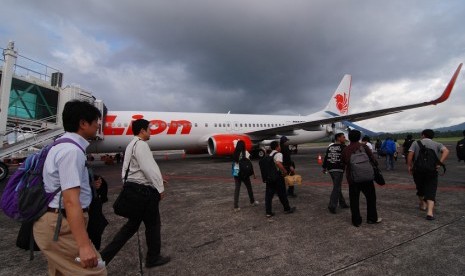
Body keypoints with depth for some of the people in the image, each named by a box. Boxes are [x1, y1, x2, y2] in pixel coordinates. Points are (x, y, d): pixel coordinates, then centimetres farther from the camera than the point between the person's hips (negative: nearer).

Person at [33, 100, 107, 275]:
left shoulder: (62, 146, 11)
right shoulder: (72, 151, -22)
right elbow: (70, 200, -29)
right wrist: (84, 245, -31)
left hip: (55, 221, 11)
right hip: (61, 225, -11)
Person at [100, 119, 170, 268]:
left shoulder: (132, 144, 17)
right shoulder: (141, 144, -16)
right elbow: (149, 168, -22)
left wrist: (157, 180, 19)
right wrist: (160, 187, -13)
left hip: (134, 188, 10)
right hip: (143, 190, -10)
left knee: (132, 224, 19)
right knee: (153, 224, 8)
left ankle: (104, 257, 20)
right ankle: (153, 258, 26)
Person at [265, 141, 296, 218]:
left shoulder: (269, 155, 14)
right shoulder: (278, 154, -11)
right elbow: (278, 163, -30)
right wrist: (285, 171, -20)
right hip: (277, 177, -7)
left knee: (269, 194, 7)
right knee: (282, 194, 10)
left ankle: (268, 212, 10)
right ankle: (287, 209, 27)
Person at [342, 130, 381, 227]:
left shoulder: (345, 150, 1)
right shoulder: (364, 147, -5)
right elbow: (372, 159, -6)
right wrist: (375, 164, 13)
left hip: (352, 178, 1)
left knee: (354, 200, 8)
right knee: (371, 197, 16)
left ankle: (356, 221, 13)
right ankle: (372, 218, 23)